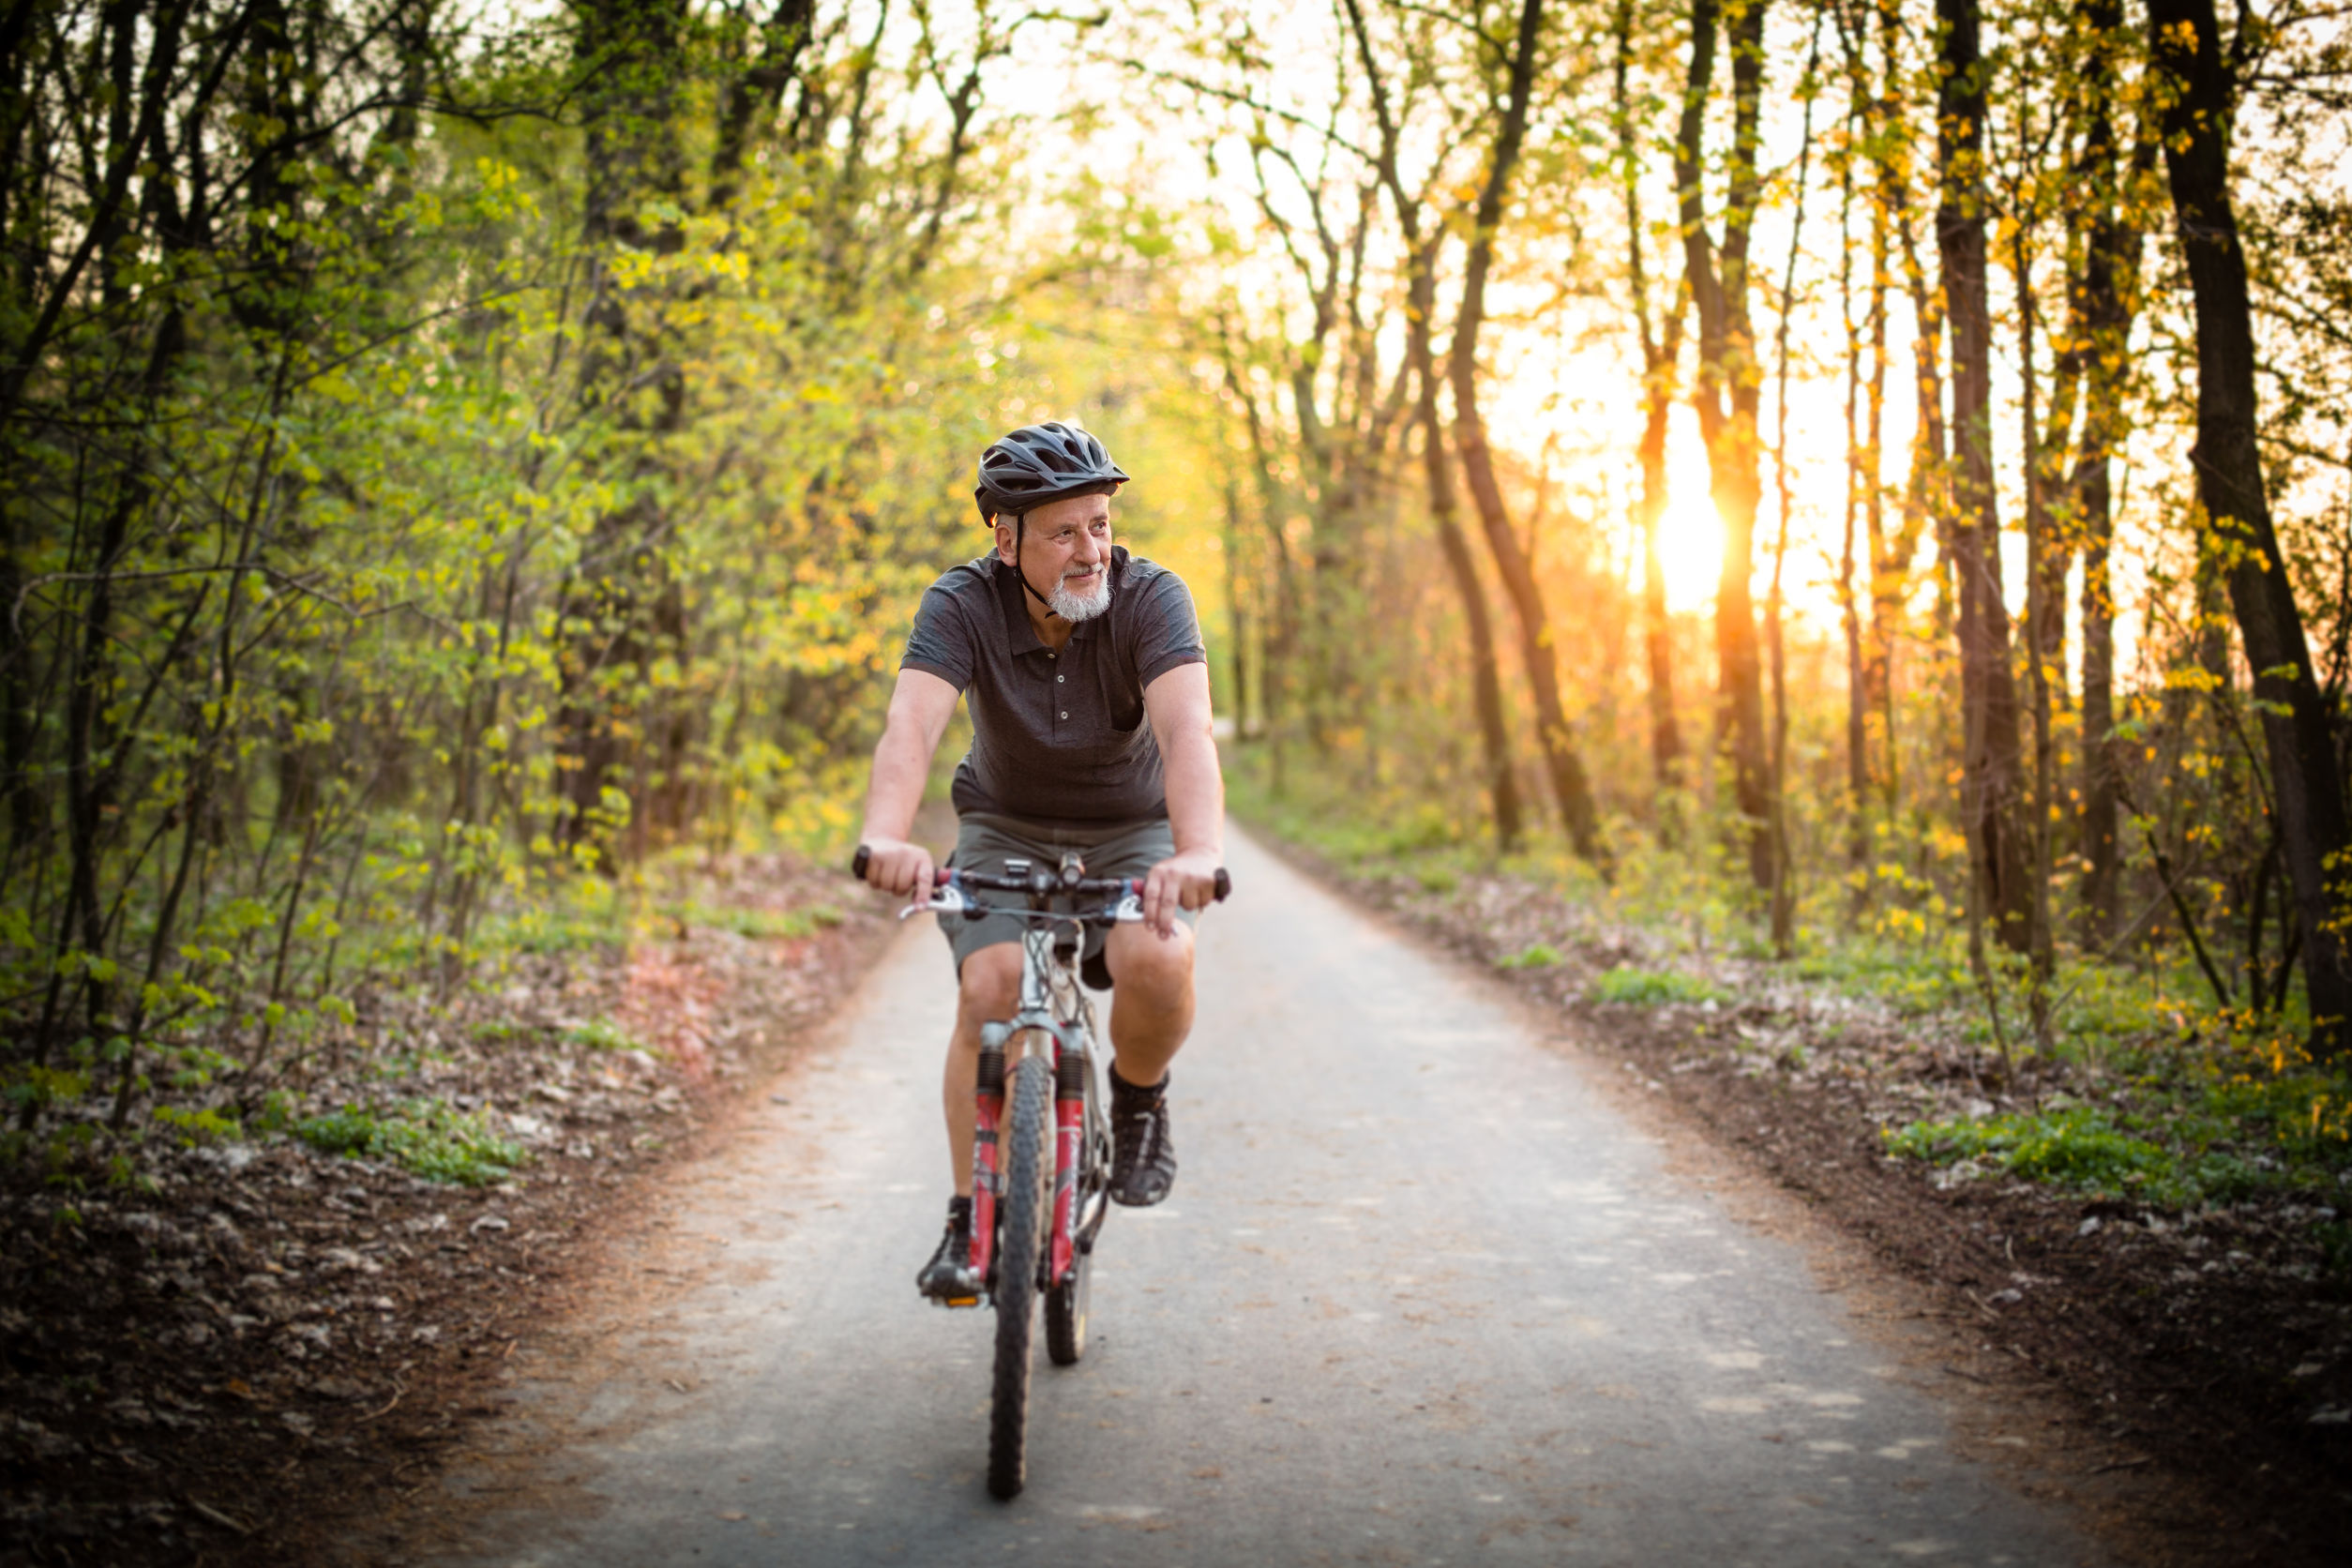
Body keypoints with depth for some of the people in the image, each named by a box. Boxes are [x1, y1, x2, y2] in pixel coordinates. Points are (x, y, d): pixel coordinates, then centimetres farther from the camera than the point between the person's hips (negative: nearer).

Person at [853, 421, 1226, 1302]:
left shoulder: (1151, 599, -22)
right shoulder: (963, 606, -20)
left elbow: (1186, 730, -37)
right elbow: (911, 726, -36)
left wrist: (1199, 851, -56)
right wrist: (885, 837, -56)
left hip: (1131, 833, -1)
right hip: (1006, 830, 1)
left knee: (1157, 963, -30)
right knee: (990, 991, -24)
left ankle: (1139, 1098, 3)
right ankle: (971, 1218, -8)